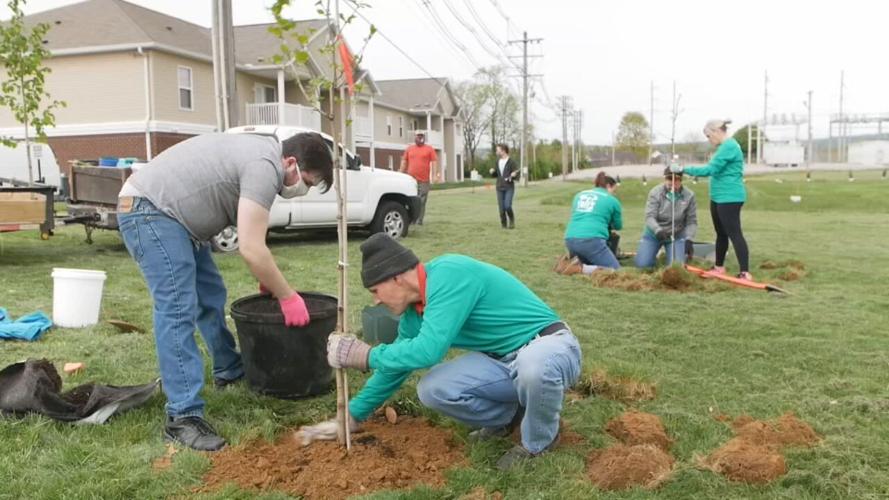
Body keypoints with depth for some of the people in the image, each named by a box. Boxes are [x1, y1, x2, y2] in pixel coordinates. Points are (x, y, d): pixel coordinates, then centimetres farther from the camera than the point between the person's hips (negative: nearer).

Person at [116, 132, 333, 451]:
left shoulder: (262, 152, 12)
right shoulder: (265, 167, -21)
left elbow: (250, 238, 23)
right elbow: (251, 249, -25)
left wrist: (269, 280, 21)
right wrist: (288, 297, -15)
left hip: (167, 213, 11)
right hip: (148, 210, -11)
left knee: (211, 296, 17)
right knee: (178, 310, -16)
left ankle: (229, 371, 34)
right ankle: (182, 417, -16)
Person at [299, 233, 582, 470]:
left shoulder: (449, 274, -25)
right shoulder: (414, 312, 2)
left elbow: (428, 350, -32)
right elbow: (398, 362, 15)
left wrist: (365, 356, -19)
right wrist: (352, 416, 20)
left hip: (550, 347, -7)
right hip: (503, 362, 7)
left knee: (534, 364, -43)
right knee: (432, 390, -13)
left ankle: (539, 440, -10)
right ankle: (508, 416, 14)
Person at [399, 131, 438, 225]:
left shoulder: (429, 149, 5)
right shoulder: (409, 149, 12)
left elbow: (434, 162, -1)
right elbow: (404, 162, 15)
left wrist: (435, 175, -10)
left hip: (424, 180, -2)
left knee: (422, 201, -1)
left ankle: (419, 220, 3)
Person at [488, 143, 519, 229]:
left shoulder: (511, 162, -8)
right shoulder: (498, 161, 8)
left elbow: (517, 174, -6)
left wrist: (513, 175, -28)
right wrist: (492, 171, -3)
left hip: (509, 187, -4)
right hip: (500, 188, 4)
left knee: (507, 206, -16)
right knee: (501, 207, 0)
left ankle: (511, 220, 10)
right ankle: (503, 224, 13)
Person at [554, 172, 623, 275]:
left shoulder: (580, 195, 23)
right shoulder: (612, 200, 11)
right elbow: (618, 226, 24)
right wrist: (608, 223, 48)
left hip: (570, 239, 6)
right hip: (591, 240, -6)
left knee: (591, 264, 26)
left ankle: (572, 262, -2)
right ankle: (580, 268, -20)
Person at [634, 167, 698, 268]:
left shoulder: (689, 196, -12)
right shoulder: (655, 192, -15)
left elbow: (692, 222, -8)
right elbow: (650, 217, -21)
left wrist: (689, 239, -21)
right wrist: (658, 230, -40)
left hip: (676, 235, 0)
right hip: (654, 234, 0)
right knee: (642, 264, -10)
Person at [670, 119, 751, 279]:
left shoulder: (729, 146, -18)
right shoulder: (725, 146, 15)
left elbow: (710, 169, -23)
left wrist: (684, 169, -21)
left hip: (729, 198, -10)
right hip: (719, 197, 10)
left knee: (734, 234, -10)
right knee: (721, 233, 18)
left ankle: (745, 273, -9)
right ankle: (719, 267, 30)